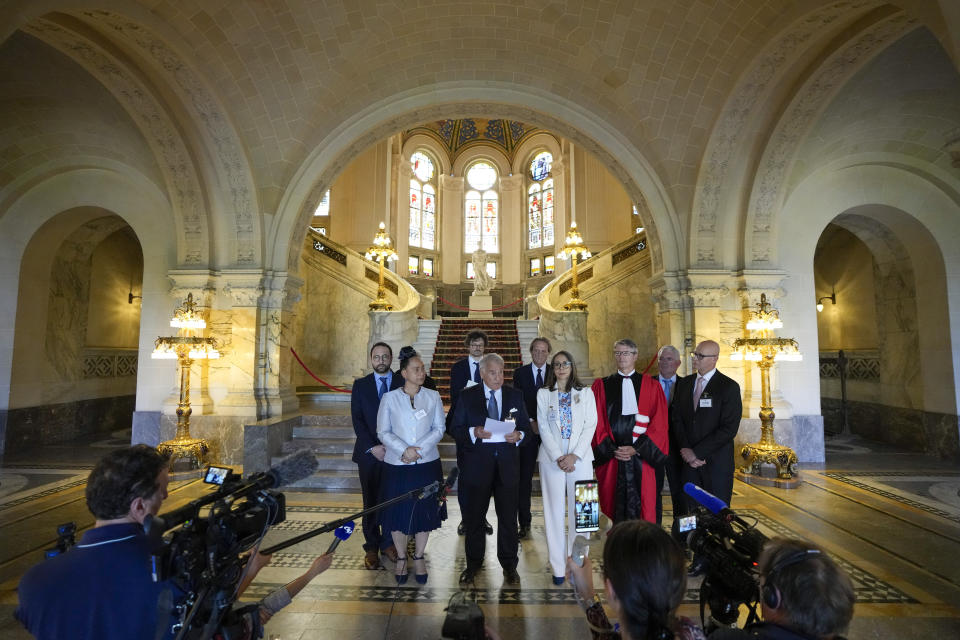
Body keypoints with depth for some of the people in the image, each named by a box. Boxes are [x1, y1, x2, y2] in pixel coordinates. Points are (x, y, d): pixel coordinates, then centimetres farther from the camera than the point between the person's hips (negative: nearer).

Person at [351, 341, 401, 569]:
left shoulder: (403, 384, 1)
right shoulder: (360, 385, 4)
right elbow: (357, 420, -1)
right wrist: (372, 447, -11)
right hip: (369, 452, 1)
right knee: (371, 501, 9)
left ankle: (388, 542, 25)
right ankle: (371, 547, 24)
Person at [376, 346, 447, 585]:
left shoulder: (433, 397, 2)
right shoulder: (390, 397, -1)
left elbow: (439, 428, 0)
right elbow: (383, 432, -2)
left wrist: (420, 449, -13)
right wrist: (404, 450, -15)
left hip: (427, 463, 1)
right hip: (397, 464, -1)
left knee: (425, 511, 9)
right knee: (397, 512, 8)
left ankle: (419, 557, 29)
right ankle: (401, 558, 29)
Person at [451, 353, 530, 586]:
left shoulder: (515, 395, 4)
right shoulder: (468, 396, -1)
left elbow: (526, 425, 8)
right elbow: (456, 429, -2)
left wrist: (519, 435, -13)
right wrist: (474, 432, -20)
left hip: (507, 464, 1)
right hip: (477, 464, -1)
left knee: (508, 517, 10)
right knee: (474, 516, 12)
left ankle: (509, 565, 29)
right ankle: (473, 564, 32)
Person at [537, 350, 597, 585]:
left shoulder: (585, 393, 7)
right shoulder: (543, 394, 7)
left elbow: (590, 426, 1)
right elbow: (543, 428, 1)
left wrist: (574, 455, -10)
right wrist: (558, 457, -8)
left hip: (580, 457, 0)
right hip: (552, 458, 0)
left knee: (580, 511, 2)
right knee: (554, 511, 2)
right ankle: (558, 567, 13)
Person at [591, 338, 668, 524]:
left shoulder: (651, 387, 7)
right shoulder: (601, 386, 7)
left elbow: (659, 424, 0)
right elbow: (597, 423, 2)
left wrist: (636, 448, -9)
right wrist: (611, 449, -8)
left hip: (641, 456, 0)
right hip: (610, 456, 0)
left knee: (640, 503, 2)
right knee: (614, 502, 4)